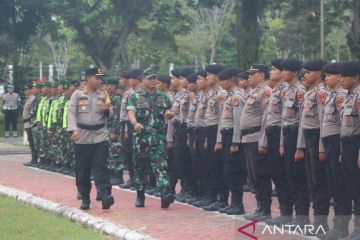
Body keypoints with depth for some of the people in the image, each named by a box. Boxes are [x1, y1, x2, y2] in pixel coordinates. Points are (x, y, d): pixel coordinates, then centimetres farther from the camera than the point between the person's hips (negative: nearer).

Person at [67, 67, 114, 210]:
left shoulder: (103, 95, 10)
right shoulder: (78, 94, 2)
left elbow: (109, 115, 14)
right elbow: (71, 113, -5)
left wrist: (106, 110, -10)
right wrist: (73, 130, -20)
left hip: (100, 136, 1)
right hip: (82, 137, -1)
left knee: (100, 166, -11)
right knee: (82, 170, 5)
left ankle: (105, 196, -21)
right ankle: (85, 199, 16)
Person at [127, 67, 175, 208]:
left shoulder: (163, 97, 13)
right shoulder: (136, 98, 4)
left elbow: (169, 114, 21)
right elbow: (130, 113, -10)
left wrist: (170, 114, -5)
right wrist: (135, 123, -31)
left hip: (159, 138, 1)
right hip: (141, 138, 0)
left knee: (161, 166, -13)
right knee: (140, 168, 7)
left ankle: (165, 194, -25)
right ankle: (140, 196, 20)